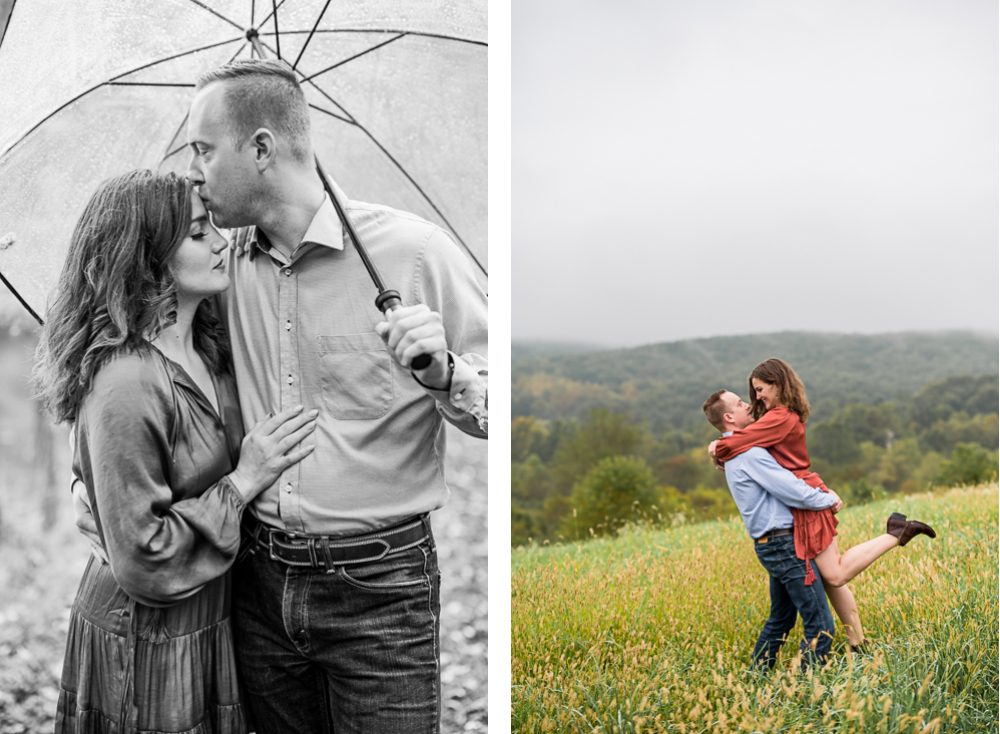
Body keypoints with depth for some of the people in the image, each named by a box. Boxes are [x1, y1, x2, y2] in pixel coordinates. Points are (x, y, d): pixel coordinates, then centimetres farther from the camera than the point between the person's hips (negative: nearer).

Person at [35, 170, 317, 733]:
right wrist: (244, 482, -21)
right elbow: (144, 562, -24)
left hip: (208, 620, 8)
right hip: (148, 644, -8)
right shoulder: (127, 385, -27)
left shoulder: (207, 348, -1)